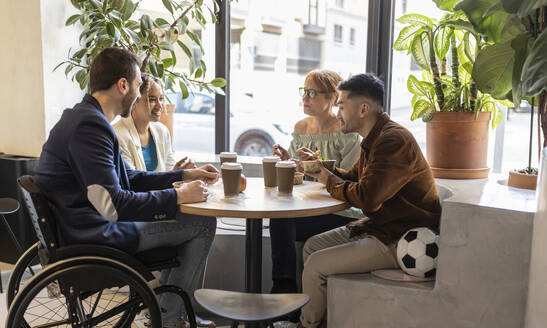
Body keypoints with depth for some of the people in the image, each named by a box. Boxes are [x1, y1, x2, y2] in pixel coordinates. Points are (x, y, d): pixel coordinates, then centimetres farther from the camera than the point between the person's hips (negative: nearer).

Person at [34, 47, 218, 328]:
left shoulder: (86, 117, 12)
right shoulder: (89, 125, -23)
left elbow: (128, 177, 18)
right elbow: (113, 205, -29)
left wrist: (184, 176, 12)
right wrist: (178, 196, -19)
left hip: (90, 226, 11)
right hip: (93, 236, -11)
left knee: (183, 216, 22)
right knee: (203, 223, -7)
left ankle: (163, 304, 27)